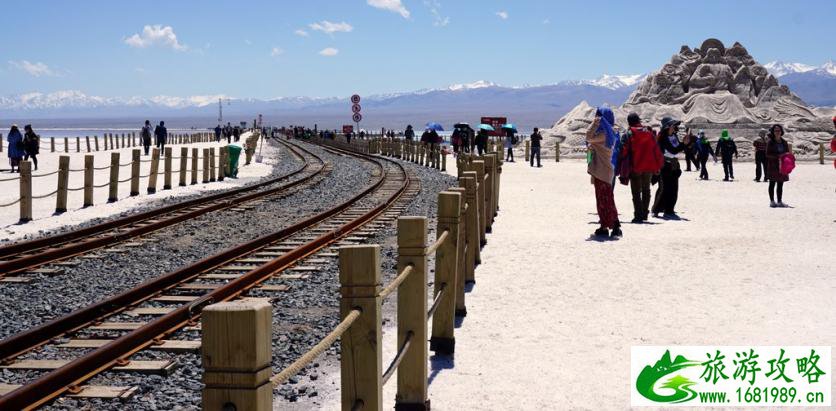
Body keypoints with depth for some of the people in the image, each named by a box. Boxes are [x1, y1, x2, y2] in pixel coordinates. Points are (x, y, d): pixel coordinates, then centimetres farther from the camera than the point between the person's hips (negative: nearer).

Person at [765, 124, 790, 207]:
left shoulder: (784, 142, 10)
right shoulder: (770, 142, -5)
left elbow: (787, 152, 17)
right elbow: (768, 154, -10)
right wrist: (778, 156, -21)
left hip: (782, 165, 5)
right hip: (773, 166, -5)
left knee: (780, 184, 7)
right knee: (772, 184, 2)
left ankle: (780, 201, 11)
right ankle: (772, 201, 7)